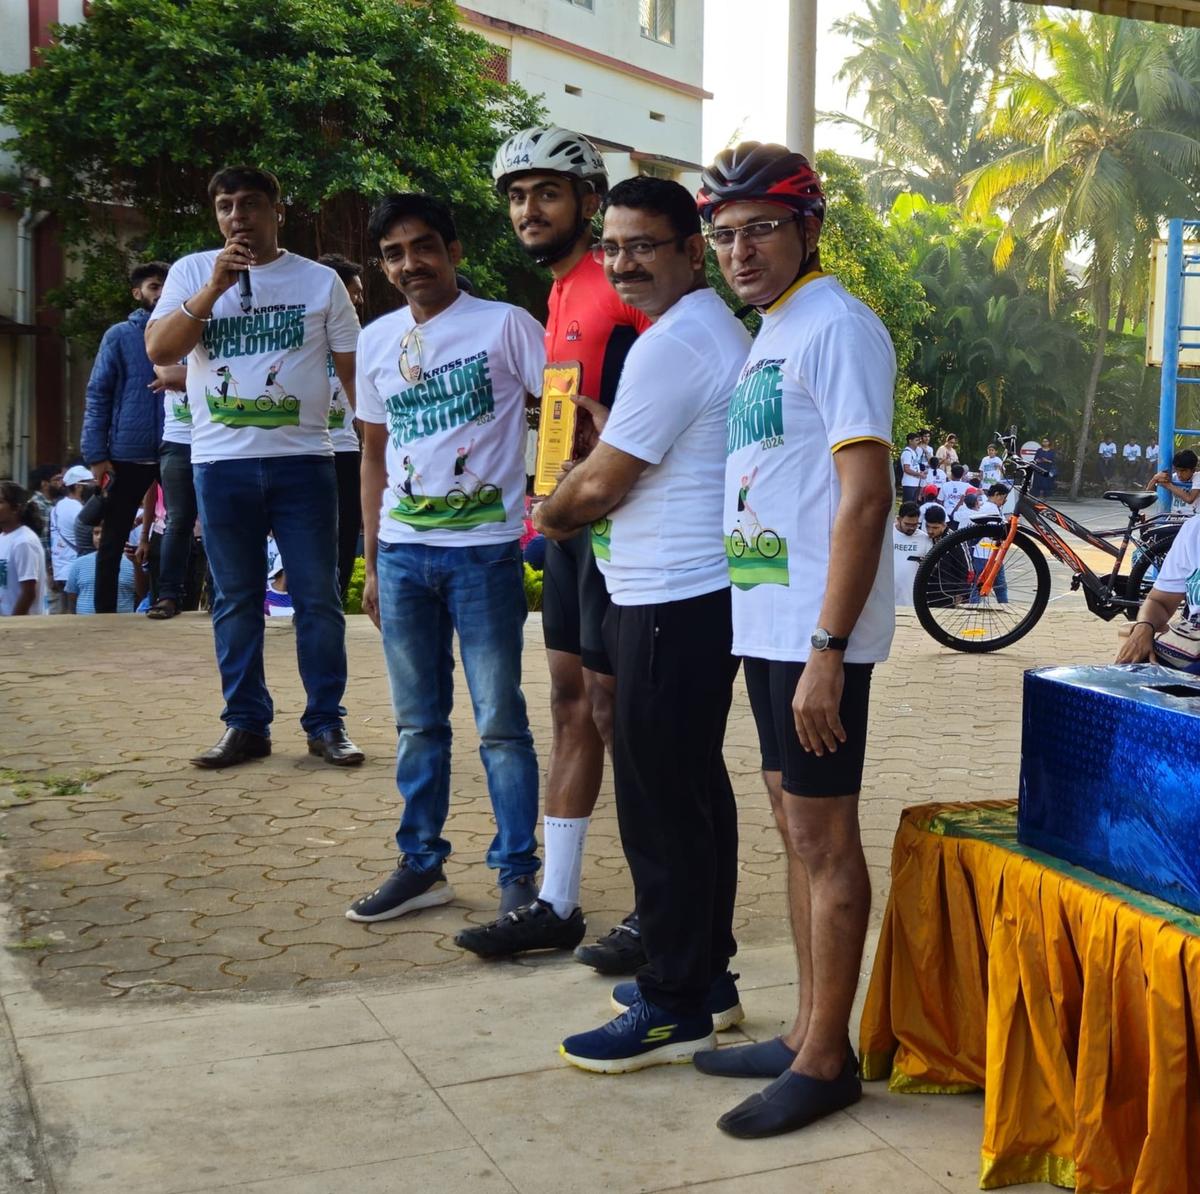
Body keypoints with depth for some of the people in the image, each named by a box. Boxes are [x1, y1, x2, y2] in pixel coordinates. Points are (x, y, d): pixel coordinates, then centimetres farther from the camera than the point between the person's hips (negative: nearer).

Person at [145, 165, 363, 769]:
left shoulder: (320, 281, 5)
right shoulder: (192, 272, 6)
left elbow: (353, 368, 7)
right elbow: (159, 350, -6)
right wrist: (216, 286, -15)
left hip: (303, 459, -1)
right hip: (221, 462, 1)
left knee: (318, 598, 1)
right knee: (235, 601, 7)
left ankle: (326, 723, 10)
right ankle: (246, 725, 15)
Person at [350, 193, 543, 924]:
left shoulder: (504, 326, -4)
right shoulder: (377, 342, 11)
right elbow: (375, 455, 16)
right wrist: (373, 561, 14)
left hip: (485, 552, -5)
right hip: (403, 553, 5)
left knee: (500, 721, -1)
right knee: (417, 722, 11)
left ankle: (519, 872, 10)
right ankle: (422, 865, 22)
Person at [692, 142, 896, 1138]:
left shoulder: (837, 327, -11)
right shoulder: (768, 335, 17)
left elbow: (866, 496, -18)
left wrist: (827, 647, -22)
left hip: (816, 632, -9)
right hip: (768, 624, 9)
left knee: (824, 837, -1)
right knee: (798, 829, 14)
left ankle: (825, 1061, 10)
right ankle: (807, 1034, 25)